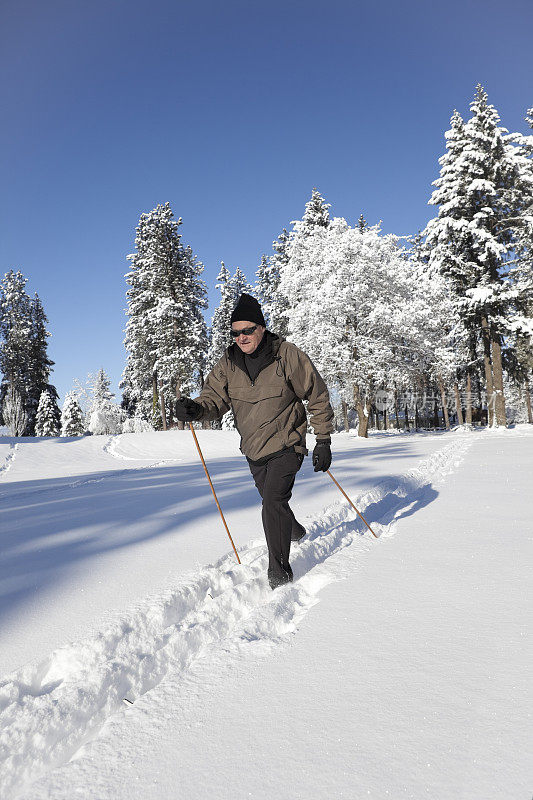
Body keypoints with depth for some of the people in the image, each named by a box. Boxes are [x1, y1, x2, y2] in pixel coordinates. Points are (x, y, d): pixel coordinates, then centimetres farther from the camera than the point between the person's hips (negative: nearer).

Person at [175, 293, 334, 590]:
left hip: (286, 445, -5)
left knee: (273, 504, -19)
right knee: (273, 501, 22)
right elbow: (215, 398, -3)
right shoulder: (229, 364, -3)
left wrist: (323, 442, -8)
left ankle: (279, 573, -4)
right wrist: (196, 409, -27)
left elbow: (319, 398, -8)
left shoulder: (289, 356, -15)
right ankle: (295, 531, 54)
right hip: (254, 451, 6)